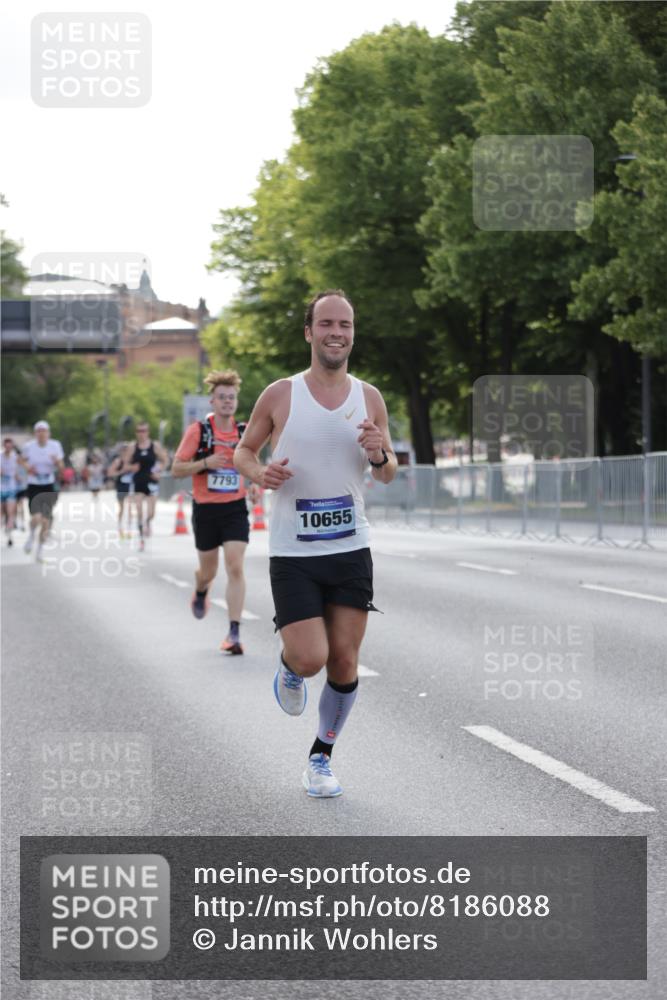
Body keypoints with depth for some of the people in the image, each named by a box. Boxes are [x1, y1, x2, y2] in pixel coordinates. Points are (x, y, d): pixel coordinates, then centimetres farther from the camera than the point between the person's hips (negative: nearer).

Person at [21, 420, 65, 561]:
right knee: (36, 518, -18)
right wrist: (28, 467, -6)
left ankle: (39, 551, 20)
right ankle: (31, 536, 18)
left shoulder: (55, 446, -5)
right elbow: (22, 459, 15)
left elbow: (61, 469, 1)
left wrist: (57, 462, -21)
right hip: (33, 486, -1)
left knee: (45, 520, 2)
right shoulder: (29, 446, -6)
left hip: (49, 486, 1)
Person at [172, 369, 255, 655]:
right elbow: (177, 469, -7)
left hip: (235, 508, 1)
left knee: (235, 567, -13)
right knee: (208, 571, 11)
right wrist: (205, 463, -21)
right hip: (206, 510, -1)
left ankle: (234, 632, -13)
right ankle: (200, 594, 49)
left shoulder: (244, 431, 2)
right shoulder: (198, 430, -7)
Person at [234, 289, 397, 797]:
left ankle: (322, 756, 23)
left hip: (351, 550, 3)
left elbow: (388, 473, 13)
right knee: (310, 658, -12)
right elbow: (243, 451, 8)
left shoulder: (369, 398, 3)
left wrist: (380, 457, -11)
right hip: (293, 552, -3)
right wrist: (260, 473, -14)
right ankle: (289, 666, 26)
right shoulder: (280, 395, -5)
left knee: (344, 663, 3)